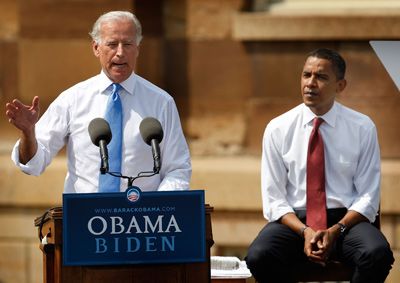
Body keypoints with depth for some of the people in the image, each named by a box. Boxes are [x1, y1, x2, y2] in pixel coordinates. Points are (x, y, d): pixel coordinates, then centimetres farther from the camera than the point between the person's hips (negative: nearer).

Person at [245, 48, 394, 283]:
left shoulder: (362, 128, 3)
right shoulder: (278, 129, 4)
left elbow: (368, 196, 2)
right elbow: (274, 198, 2)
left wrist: (336, 230, -16)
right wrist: (304, 231, -15)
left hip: (346, 219, 0)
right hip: (294, 219, 0)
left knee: (378, 254, -34)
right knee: (259, 257, -32)